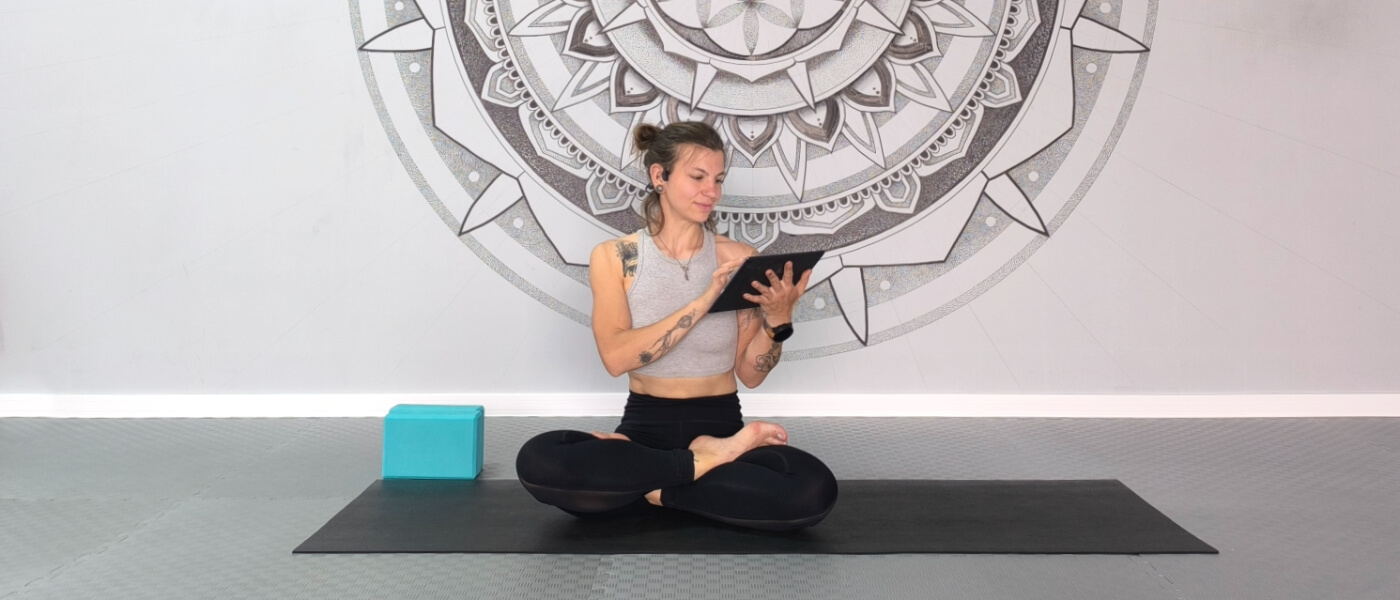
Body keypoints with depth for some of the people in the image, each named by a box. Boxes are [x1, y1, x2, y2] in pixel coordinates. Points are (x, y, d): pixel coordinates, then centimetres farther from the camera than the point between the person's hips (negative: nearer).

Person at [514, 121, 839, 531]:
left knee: (815, 490, -30)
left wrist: (778, 320, -17)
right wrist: (703, 302, -23)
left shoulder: (739, 259, 1)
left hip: (721, 428, 1)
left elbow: (750, 373, 2)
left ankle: (654, 488, -12)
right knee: (537, 461, -31)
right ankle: (707, 464, -17)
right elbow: (616, 357, -16)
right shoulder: (614, 257, 0)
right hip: (645, 430, 0)